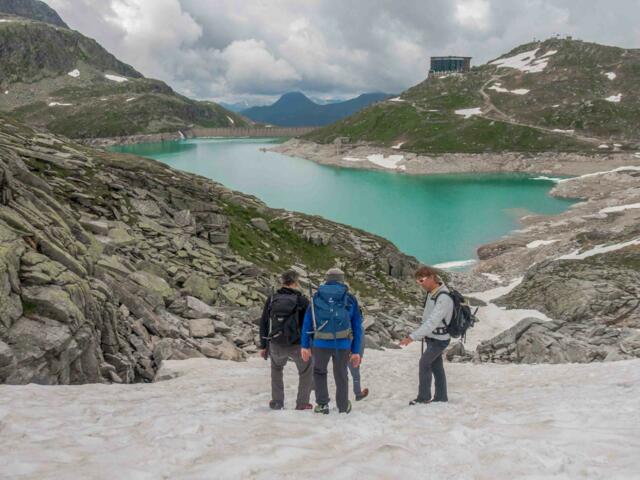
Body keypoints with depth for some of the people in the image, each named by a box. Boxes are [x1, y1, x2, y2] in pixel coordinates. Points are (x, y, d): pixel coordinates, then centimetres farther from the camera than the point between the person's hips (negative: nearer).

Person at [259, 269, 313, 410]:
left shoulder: (271, 299, 2)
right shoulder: (302, 300, -8)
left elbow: (263, 324, 6)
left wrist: (263, 346, 13)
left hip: (276, 346, 3)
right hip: (297, 346, -3)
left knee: (276, 370, 30)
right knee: (306, 372, 20)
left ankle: (277, 402, 26)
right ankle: (302, 403, 19)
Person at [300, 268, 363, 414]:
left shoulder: (317, 297, 10)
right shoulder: (350, 299, 9)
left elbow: (307, 322, 4)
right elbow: (357, 327, 7)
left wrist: (305, 346, 4)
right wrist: (356, 351, 9)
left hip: (320, 343, 0)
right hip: (343, 344, 0)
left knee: (319, 372, 23)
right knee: (341, 376, 18)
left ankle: (322, 404, 15)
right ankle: (343, 408, 30)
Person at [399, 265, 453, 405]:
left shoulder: (444, 298, -27)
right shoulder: (432, 293, 0)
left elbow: (432, 322, -32)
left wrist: (412, 337, -35)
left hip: (439, 339, -8)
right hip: (432, 337, 8)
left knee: (424, 363, -11)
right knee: (436, 367, 13)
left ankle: (424, 397, -3)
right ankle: (441, 398, 22)